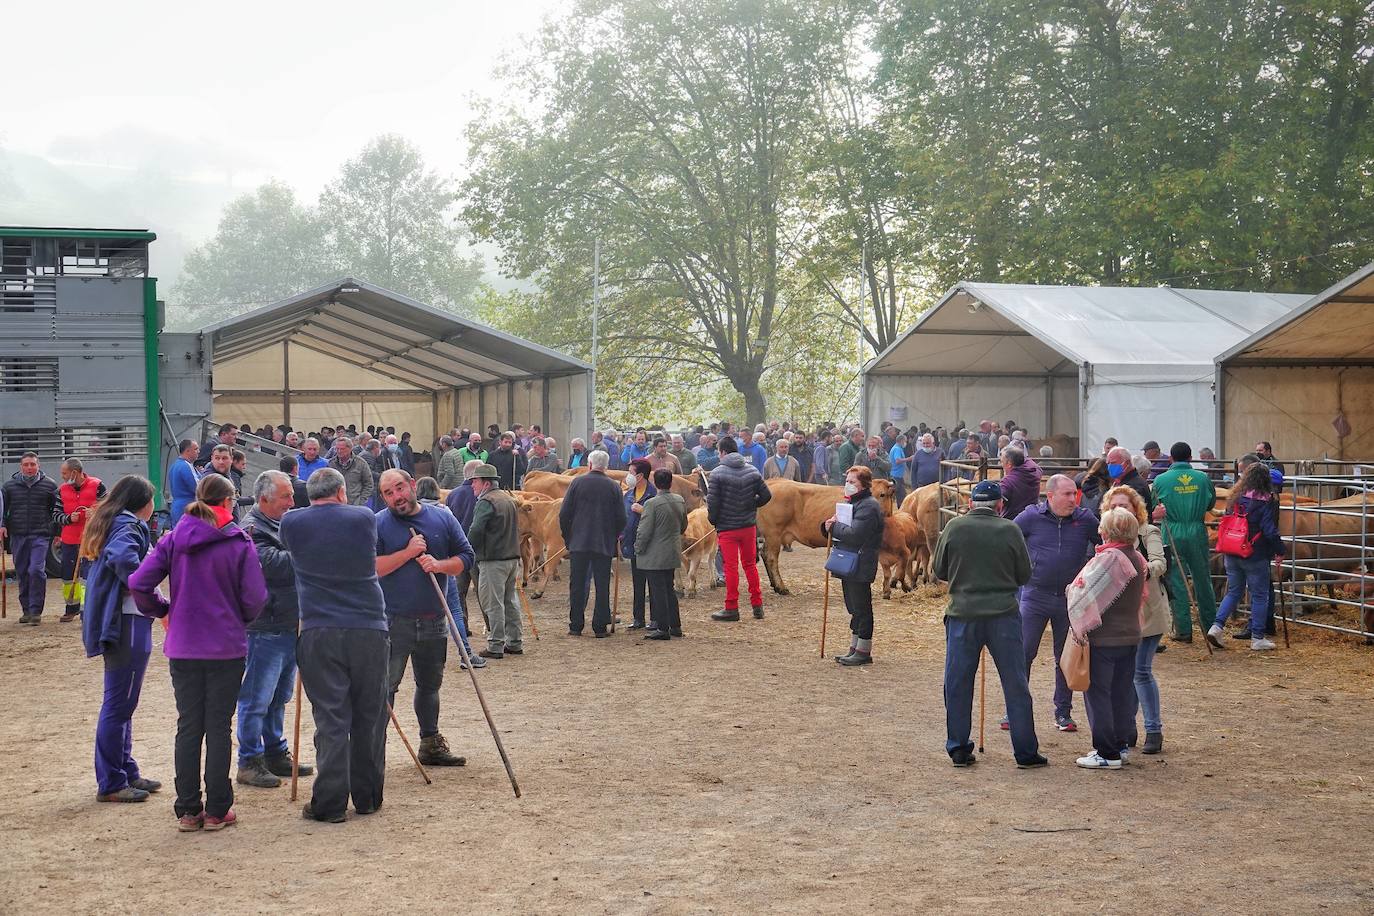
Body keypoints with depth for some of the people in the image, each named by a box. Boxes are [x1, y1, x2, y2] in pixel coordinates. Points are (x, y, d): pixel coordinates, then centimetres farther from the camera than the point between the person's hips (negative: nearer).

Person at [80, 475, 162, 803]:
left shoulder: (109, 524, 16)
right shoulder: (129, 527, -13)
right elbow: (123, 559, -32)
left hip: (115, 623, 10)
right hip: (128, 623, -10)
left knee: (122, 702, 18)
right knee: (119, 704, -4)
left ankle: (127, 772, 28)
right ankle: (111, 784, 2)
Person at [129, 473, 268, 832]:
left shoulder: (174, 539, 0)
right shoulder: (239, 543, -8)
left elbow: (139, 583, -6)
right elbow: (255, 597, -11)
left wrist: (163, 610, 10)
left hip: (182, 648, 3)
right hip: (227, 648, -3)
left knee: (188, 727, 10)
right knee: (218, 727, 6)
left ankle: (187, 811, 14)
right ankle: (217, 810, 9)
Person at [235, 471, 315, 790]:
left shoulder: (284, 524, 16)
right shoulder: (252, 531, -13)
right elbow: (277, 565, -26)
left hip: (290, 625, 10)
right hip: (266, 629, -10)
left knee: (279, 697, 18)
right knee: (257, 698, -3)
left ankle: (276, 754, 29)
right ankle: (249, 762, 3)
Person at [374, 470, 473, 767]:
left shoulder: (442, 518, 6)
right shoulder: (377, 525, -5)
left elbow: (466, 557, 6)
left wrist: (439, 565, -12)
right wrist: (408, 553, -18)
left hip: (434, 621, 5)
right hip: (393, 621, -4)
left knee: (430, 684, 17)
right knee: (385, 685, -7)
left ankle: (431, 745, 29)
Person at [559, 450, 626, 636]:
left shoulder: (577, 482, -2)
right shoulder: (614, 487, 0)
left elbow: (564, 514, -2)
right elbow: (621, 518, 0)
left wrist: (567, 538, 10)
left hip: (579, 543, 0)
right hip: (605, 545, 0)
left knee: (577, 586, 6)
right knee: (602, 586, 5)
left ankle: (575, 626, 8)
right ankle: (600, 627, 5)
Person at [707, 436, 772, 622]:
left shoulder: (718, 474, -12)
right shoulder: (752, 471, 2)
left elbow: (712, 502, -14)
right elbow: (766, 495, 2)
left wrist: (713, 520, 2)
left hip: (726, 528, -4)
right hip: (749, 526, 4)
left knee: (731, 567, 1)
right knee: (750, 565, 15)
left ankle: (732, 608, 5)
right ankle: (757, 605, 18)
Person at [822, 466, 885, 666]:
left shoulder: (868, 507, -15)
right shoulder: (853, 503, 19)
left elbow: (855, 535, -25)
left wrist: (834, 527, -12)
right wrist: (829, 525, -2)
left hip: (860, 567, -10)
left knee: (861, 609, -3)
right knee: (854, 609, 15)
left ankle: (863, 651, 2)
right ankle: (854, 649, 21)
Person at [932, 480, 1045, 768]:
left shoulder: (954, 527, -3)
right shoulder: (1009, 530, -4)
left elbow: (940, 571, 6)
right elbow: (1024, 575, 4)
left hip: (962, 613, 1)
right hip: (1003, 613, -1)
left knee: (957, 683, 11)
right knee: (1015, 685, 6)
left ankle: (958, 749, 15)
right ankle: (1026, 752, 10)